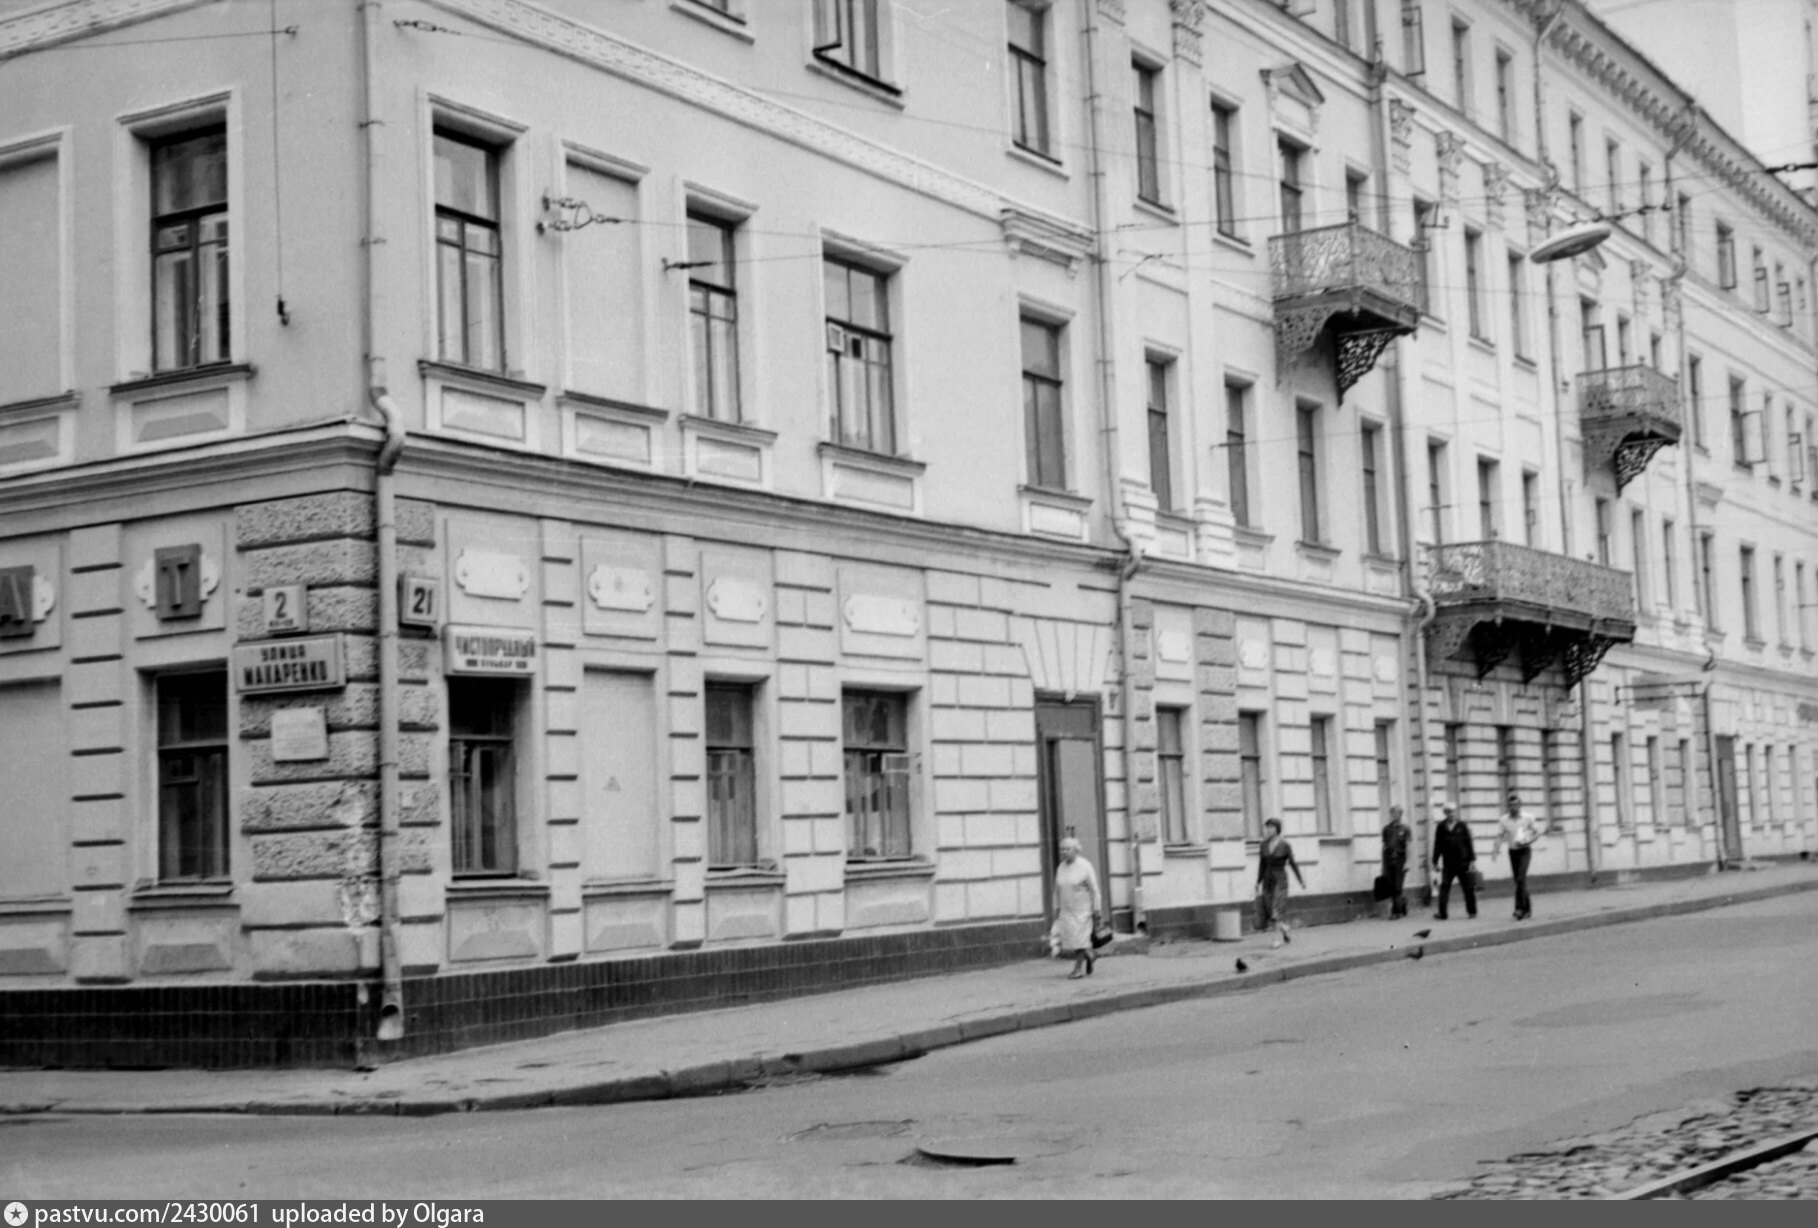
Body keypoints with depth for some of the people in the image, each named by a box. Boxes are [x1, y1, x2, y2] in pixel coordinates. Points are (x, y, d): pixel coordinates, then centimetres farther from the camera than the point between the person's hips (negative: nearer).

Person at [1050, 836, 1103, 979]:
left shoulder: (1085, 866, -12)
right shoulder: (1061, 868, 5)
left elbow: (1094, 889, -10)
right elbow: (1057, 890, 12)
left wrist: (1097, 910, -12)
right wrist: (1057, 908, 10)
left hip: (1083, 910, -5)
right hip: (1067, 911, 5)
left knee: (1079, 938, -7)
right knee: (1069, 939, 3)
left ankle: (1078, 968, 3)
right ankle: (1090, 956, 26)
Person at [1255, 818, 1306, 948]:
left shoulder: (1285, 845, -7)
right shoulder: (1264, 845, 5)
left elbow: (1292, 864, -1)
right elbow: (1261, 865, 11)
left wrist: (1301, 880, 2)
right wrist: (1258, 883, 10)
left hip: (1280, 880, -5)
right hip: (1267, 880, 5)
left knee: (1278, 909, -11)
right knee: (1269, 909, 4)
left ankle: (1278, 938, -7)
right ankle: (1284, 932, 26)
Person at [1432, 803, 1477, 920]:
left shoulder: (1462, 827, 2)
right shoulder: (1441, 828, 3)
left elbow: (1469, 843, 2)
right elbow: (1437, 845, 5)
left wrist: (1472, 859, -2)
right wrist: (1435, 861, 3)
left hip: (1463, 862, 0)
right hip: (1448, 863, 0)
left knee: (1468, 888, 7)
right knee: (1444, 887, -8)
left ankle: (1472, 911, 18)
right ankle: (1442, 913, -7)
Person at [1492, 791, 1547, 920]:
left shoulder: (1528, 818, -3)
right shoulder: (1503, 820, 1)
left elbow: (1537, 832, 4)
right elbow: (1500, 836, 0)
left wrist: (1528, 841, -14)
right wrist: (1496, 850, -15)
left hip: (1524, 850, -3)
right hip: (1513, 851, 3)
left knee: (1521, 879, -17)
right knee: (1518, 880, 8)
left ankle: (1520, 907, -18)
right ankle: (1527, 906, 21)